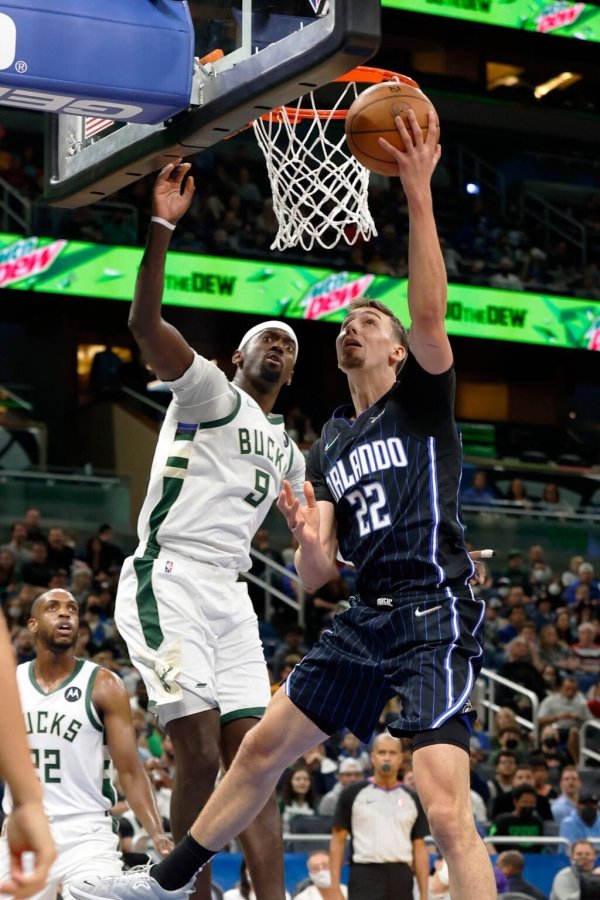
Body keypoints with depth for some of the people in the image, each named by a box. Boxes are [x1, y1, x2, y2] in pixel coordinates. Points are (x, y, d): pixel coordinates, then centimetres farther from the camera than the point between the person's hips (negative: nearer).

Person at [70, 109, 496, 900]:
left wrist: (418, 195, -29)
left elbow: (429, 313, -22)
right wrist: (305, 533, -11)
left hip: (436, 617, -7)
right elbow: (316, 576, 12)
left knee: (445, 808, -20)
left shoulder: (422, 401, 0)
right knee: (262, 749, 16)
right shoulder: (330, 443, 17)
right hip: (367, 618, 7)